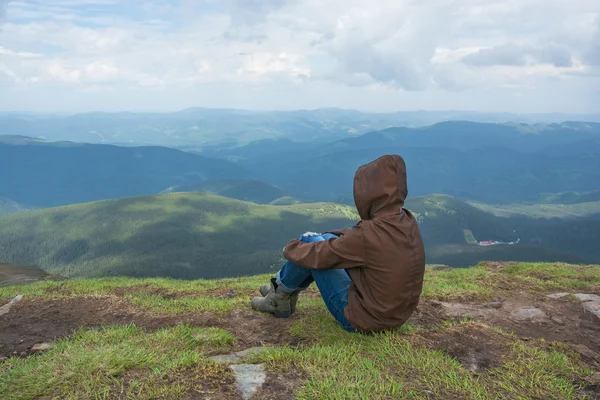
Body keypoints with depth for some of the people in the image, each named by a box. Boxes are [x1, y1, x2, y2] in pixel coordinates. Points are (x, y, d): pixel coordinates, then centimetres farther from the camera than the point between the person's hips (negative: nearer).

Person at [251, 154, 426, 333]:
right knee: (329, 241, 14)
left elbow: (317, 255, -17)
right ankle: (285, 292, 25)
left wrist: (291, 248, 4)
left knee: (309, 243, -3)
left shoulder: (370, 233, -29)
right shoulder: (408, 221, -4)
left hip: (363, 318, -8)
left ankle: (281, 291, 21)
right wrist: (317, 238, 12)